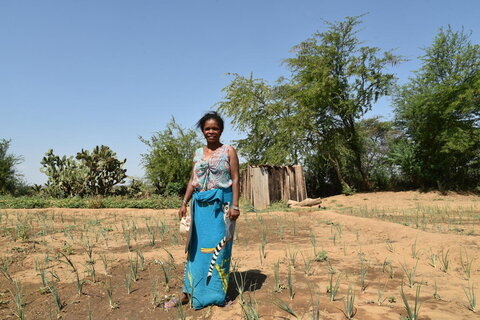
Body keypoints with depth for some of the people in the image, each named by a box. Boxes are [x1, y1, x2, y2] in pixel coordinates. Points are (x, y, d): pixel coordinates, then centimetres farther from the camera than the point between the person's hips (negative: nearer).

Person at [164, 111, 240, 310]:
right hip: (200, 205, 4)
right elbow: (193, 181, 13)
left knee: (218, 247, 2)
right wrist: (184, 203, 6)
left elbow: (235, 180, -4)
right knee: (197, 247, 8)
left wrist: (235, 205, -12)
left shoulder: (229, 151, 1)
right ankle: (188, 292, 17)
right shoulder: (198, 153, 12)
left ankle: (216, 293, 17)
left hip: (221, 204, -4)